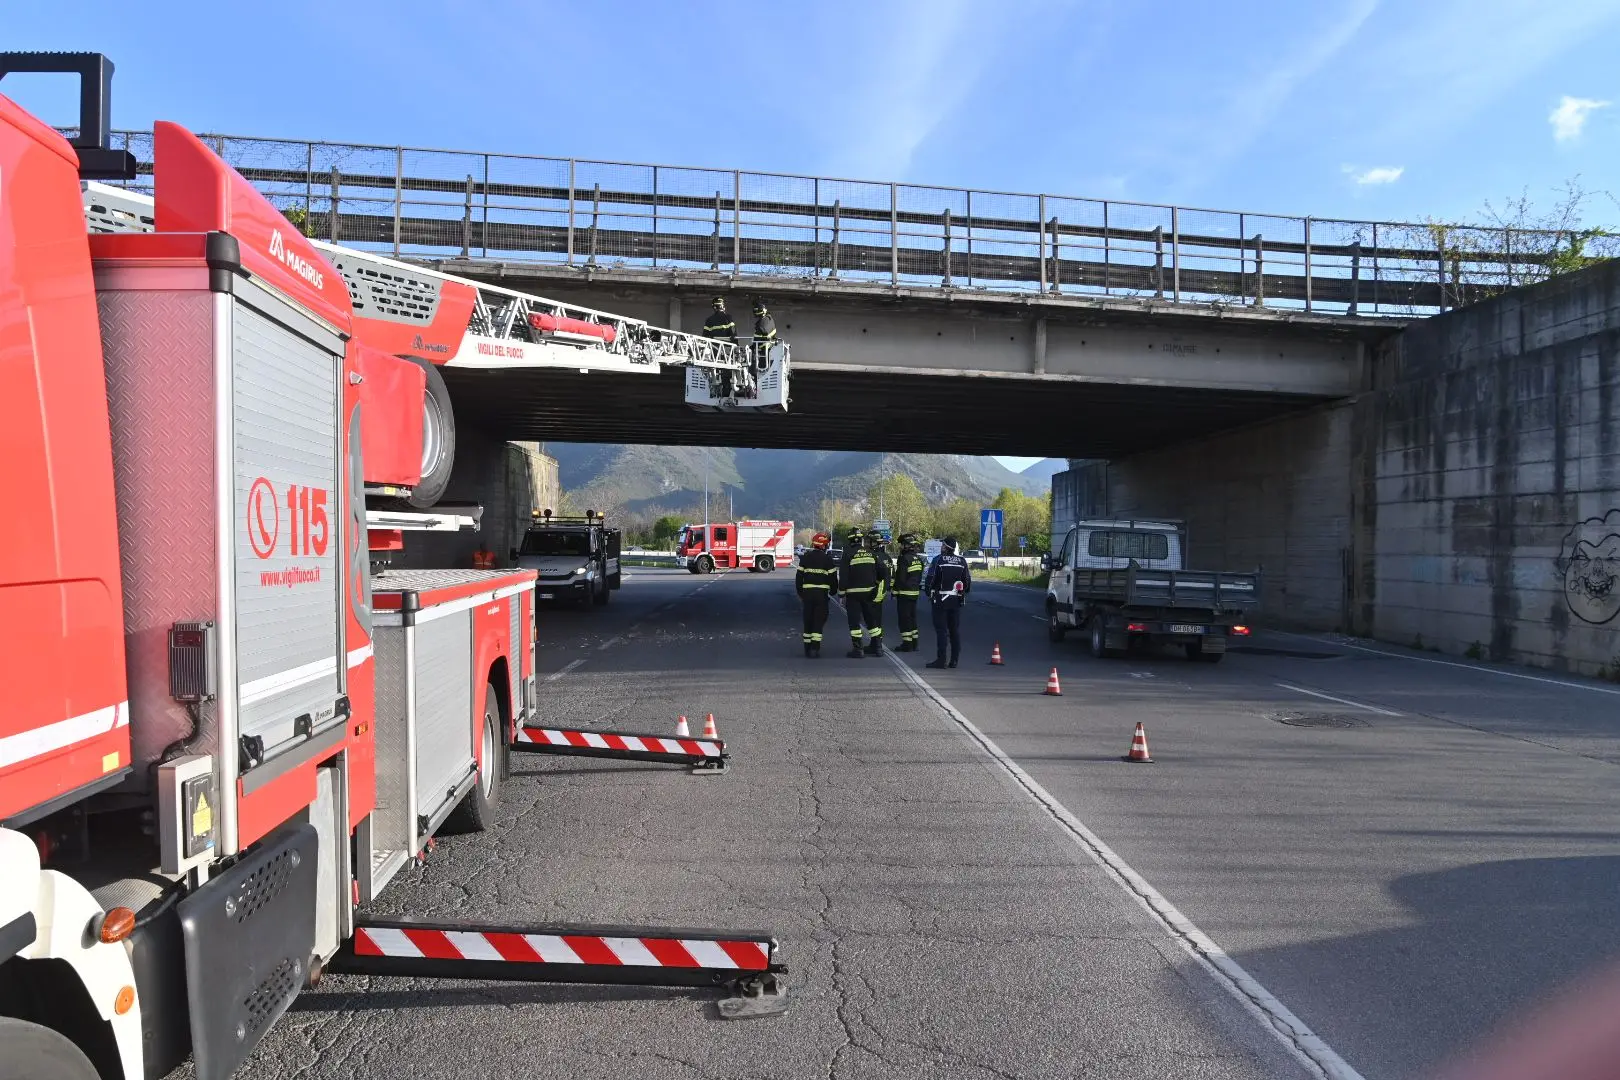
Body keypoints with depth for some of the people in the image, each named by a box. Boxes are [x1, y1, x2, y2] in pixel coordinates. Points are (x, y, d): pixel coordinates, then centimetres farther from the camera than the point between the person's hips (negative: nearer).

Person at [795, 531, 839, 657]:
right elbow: (833, 577, -2)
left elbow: (799, 576, 7)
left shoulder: (805, 558, 5)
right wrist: (833, 591, 15)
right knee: (819, 620, 0)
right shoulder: (827, 559, -4)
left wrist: (800, 593, 17)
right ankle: (815, 648, -7)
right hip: (822, 593, -3)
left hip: (807, 592, 3)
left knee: (808, 620, 11)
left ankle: (807, 647, 15)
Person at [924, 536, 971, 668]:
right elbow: (968, 581, 11)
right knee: (955, 630, 8)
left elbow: (930, 579, -9)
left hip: (941, 599, -5)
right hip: (957, 601, 5)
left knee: (941, 630, -4)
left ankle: (941, 660, -6)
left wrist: (929, 594, 5)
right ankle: (954, 660, 10)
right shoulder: (962, 561, 7)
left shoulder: (938, 560, -9)